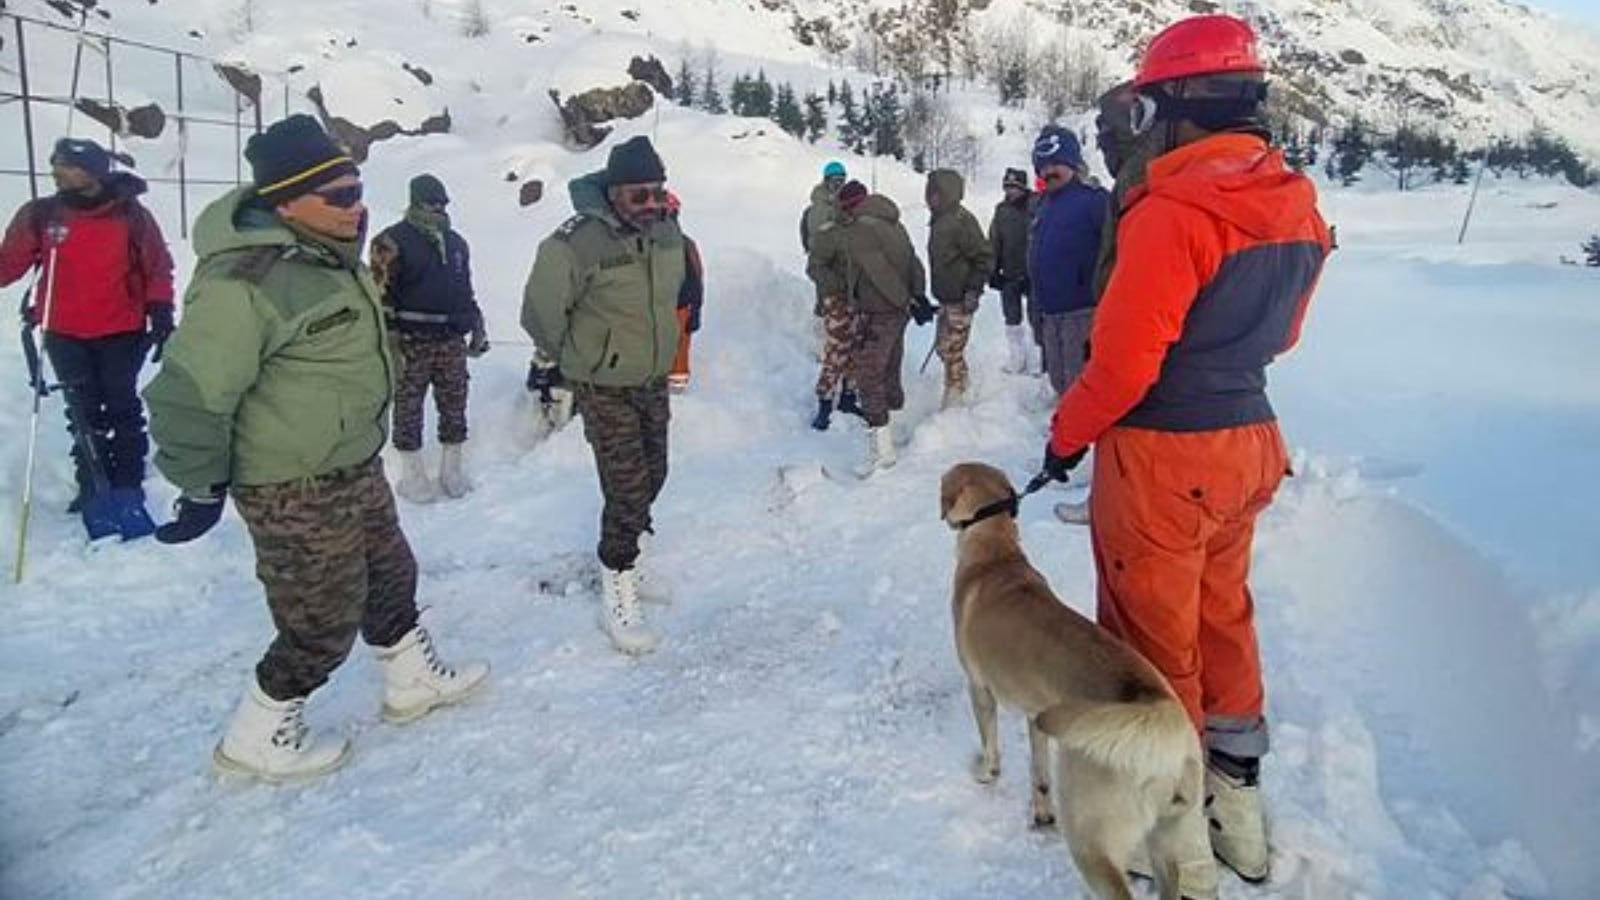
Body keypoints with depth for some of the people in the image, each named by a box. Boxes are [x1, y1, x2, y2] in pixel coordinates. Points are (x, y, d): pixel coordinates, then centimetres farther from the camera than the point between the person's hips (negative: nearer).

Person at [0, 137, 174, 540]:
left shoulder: (132, 214, -5)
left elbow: (158, 267, -1)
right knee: (83, 412, 8)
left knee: (122, 407, 4)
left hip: (122, 331, -2)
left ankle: (127, 485, 13)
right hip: (64, 334, 2)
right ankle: (93, 485, 18)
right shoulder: (40, 215, 0)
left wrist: (161, 314, -7)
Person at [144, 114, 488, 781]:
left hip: (355, 467, 10)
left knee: (389, 575, 23)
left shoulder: (330, 254, 5)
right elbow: (190, 396, -23)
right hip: (295, 492, -9)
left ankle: (413, 680, 46)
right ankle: (257, 740, 27)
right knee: (323, 620, 4)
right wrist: (202, 488, -14)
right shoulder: (243, 282, -27)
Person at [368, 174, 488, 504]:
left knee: (455, 405, 9)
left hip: (452, 340, 6)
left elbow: (466, 291, 23)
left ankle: (451, 468, 23)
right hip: (411, 341, -6)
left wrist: (477, 328, 20)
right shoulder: (392, 241, -7)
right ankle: (412, 474, 15)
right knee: (408, 407, 3)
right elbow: (382, 294, -11)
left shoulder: (456, 242, 14)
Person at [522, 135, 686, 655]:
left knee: (652, 478, 17)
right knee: (628, 490, -9)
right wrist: (568, 359, 2)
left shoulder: (668, 233, -4)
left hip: (654, 381, 7)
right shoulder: (577, 243, -24)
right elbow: (541, 312, -12)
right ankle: (618, 597, 8)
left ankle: (624, 562, 40)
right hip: (603, 389, -7)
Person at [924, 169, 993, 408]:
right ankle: (962, 385, 33)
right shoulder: (939, 220, 11)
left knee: (952, 351, -5)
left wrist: (974, 290, -18)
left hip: (960, 300, -9)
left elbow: (985, 257, -17)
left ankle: (954, 400, 6)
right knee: (943, 346, 16)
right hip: (946, 298, 9)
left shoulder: (961, 220, -18)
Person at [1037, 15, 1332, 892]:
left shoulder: (1173, 210, -23)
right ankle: (1238, 801, 37)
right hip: (1247, 442, 8)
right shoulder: (1297, 204, 4)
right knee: (1223, 621, 21)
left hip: (1159, 458, -8)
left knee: (1155, 638, 8)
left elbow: (1123, 361, -22)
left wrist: (1065, 436, -7)